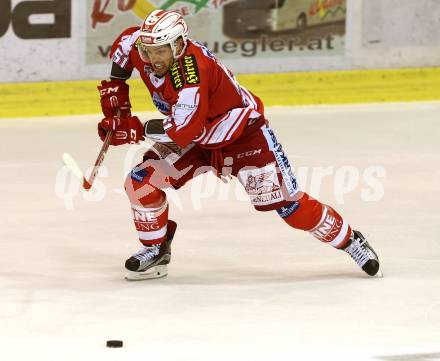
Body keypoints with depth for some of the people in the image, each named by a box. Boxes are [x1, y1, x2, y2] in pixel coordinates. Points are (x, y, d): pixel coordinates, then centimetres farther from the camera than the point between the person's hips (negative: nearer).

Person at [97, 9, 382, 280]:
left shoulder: (193, 72, -37)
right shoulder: (146, 49, -14)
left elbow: (183, 131, -37)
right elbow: (125, 41, 11)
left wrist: (138, 130, -30)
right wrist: (115, 86, 4)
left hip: (243, 134, -7)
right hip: (197, 141, 7)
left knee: (286, 202, -9)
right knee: (141, 182, -8)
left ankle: (350, 240, 7)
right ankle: (155, 251, 11)